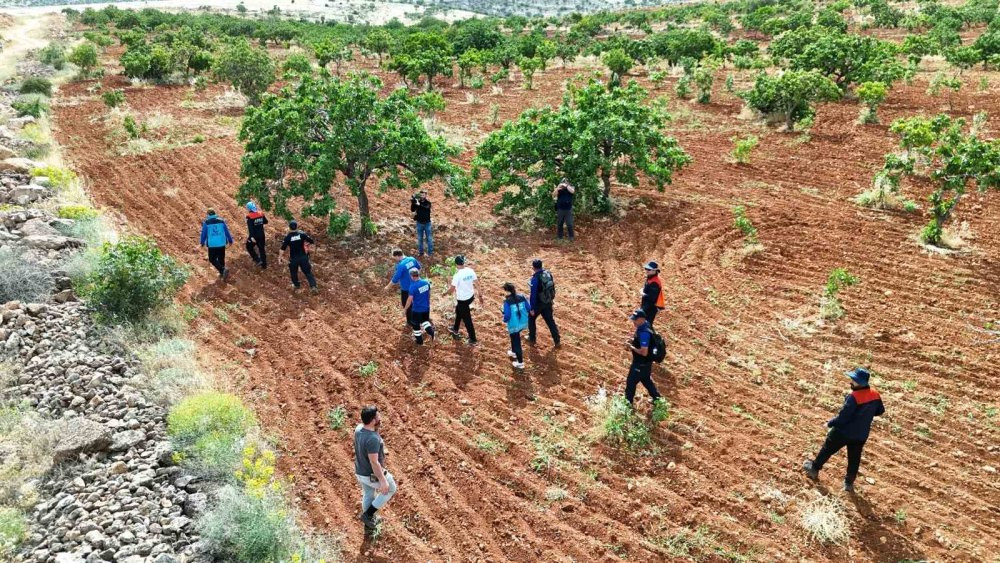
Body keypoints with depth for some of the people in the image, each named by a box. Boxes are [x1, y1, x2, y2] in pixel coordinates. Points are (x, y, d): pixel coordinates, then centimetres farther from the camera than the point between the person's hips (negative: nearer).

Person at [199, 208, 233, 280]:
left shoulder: (206, 222, -5)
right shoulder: (221, 221, 1)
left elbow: (203, 233, 0)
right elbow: (227, 232, 6)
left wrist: (202, 243, 14)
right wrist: (230, 240, 18)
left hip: (212, 244, -3)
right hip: (221, 244, 3)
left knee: (212, 259, 5)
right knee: (221, 259, 17)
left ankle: (223, 270, -16)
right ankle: (222, 273, 23)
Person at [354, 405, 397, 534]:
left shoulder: (358, 428, -11)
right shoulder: (372, 439, -37)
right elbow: (374, 462, -31)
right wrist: (383, 480, -21)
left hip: (360, 471, 7)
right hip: (373, 475, -7)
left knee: (368, 495, 29)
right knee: (390, 489, 22)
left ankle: (369, 525, 48)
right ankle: (368, 514, 23)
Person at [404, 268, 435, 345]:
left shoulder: (413, 286, -24)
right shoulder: (426, 282, -5)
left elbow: (410, 299, -22)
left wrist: (405, 309, -9)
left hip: (417, 309, -6)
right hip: (426, 308, 6)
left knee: (416, 325, 14)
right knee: (425, 320, 29)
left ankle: (419, 342, 26)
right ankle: (430, 331, 5)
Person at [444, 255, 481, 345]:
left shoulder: (457, 275, -24)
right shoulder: (471, 271, -7)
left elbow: (452, 289, -18)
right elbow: (476, 284, -1)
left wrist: (445, 293, 2)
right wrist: (480, 296, 8)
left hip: (462, 299, -7)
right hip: (471, 296, 7)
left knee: (467, 319, 6)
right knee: (458, 311, 31)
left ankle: (473, 340, 14)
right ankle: (455, 329, 49)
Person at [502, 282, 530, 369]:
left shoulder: (507, 301, -20)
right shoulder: (522, 297, -4)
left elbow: (507, 315, -22)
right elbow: (528, 309, 2)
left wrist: (505, 320, 0)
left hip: (514, 325, -6)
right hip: (523, 323, 6)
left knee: (516, 342, 9)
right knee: (514, 337, 33)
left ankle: (520, 363, 19)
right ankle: (514, 352, 52)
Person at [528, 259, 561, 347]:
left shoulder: (535, 278, -24)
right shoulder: (548, 273, -3)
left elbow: (533, 294, -22)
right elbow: (552, 287, 8)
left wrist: (532, 308, -16)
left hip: (538, 303, -6)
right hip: (548, 303, 6)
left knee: (531, 319, 18)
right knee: (550, 321, 15)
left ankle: (532, 339, 29)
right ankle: (557, 341, 15)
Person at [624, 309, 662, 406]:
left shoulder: (644, 333, -32)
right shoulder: (645, 325, -2)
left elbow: (644, 352, -33)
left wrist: (631, 347, -23)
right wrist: (632, 340, -1)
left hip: (642, 363, -10)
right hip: (643, 362, 10)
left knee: (631, 382, 6)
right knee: (646, 379, 26)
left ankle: (628, 402, 20)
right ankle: (656, 397, 40)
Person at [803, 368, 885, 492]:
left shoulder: (853, 397, -28)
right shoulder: (875, 395, -6)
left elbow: (842, 417, -25)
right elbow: (880, 410, 12)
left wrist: (830, 423, -10)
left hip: (844, 431, -6)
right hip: (861, 434, 6)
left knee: (827, 450, 15)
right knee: (854, 458, 18)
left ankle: (814, 469, 31)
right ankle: (849, 483, 27)